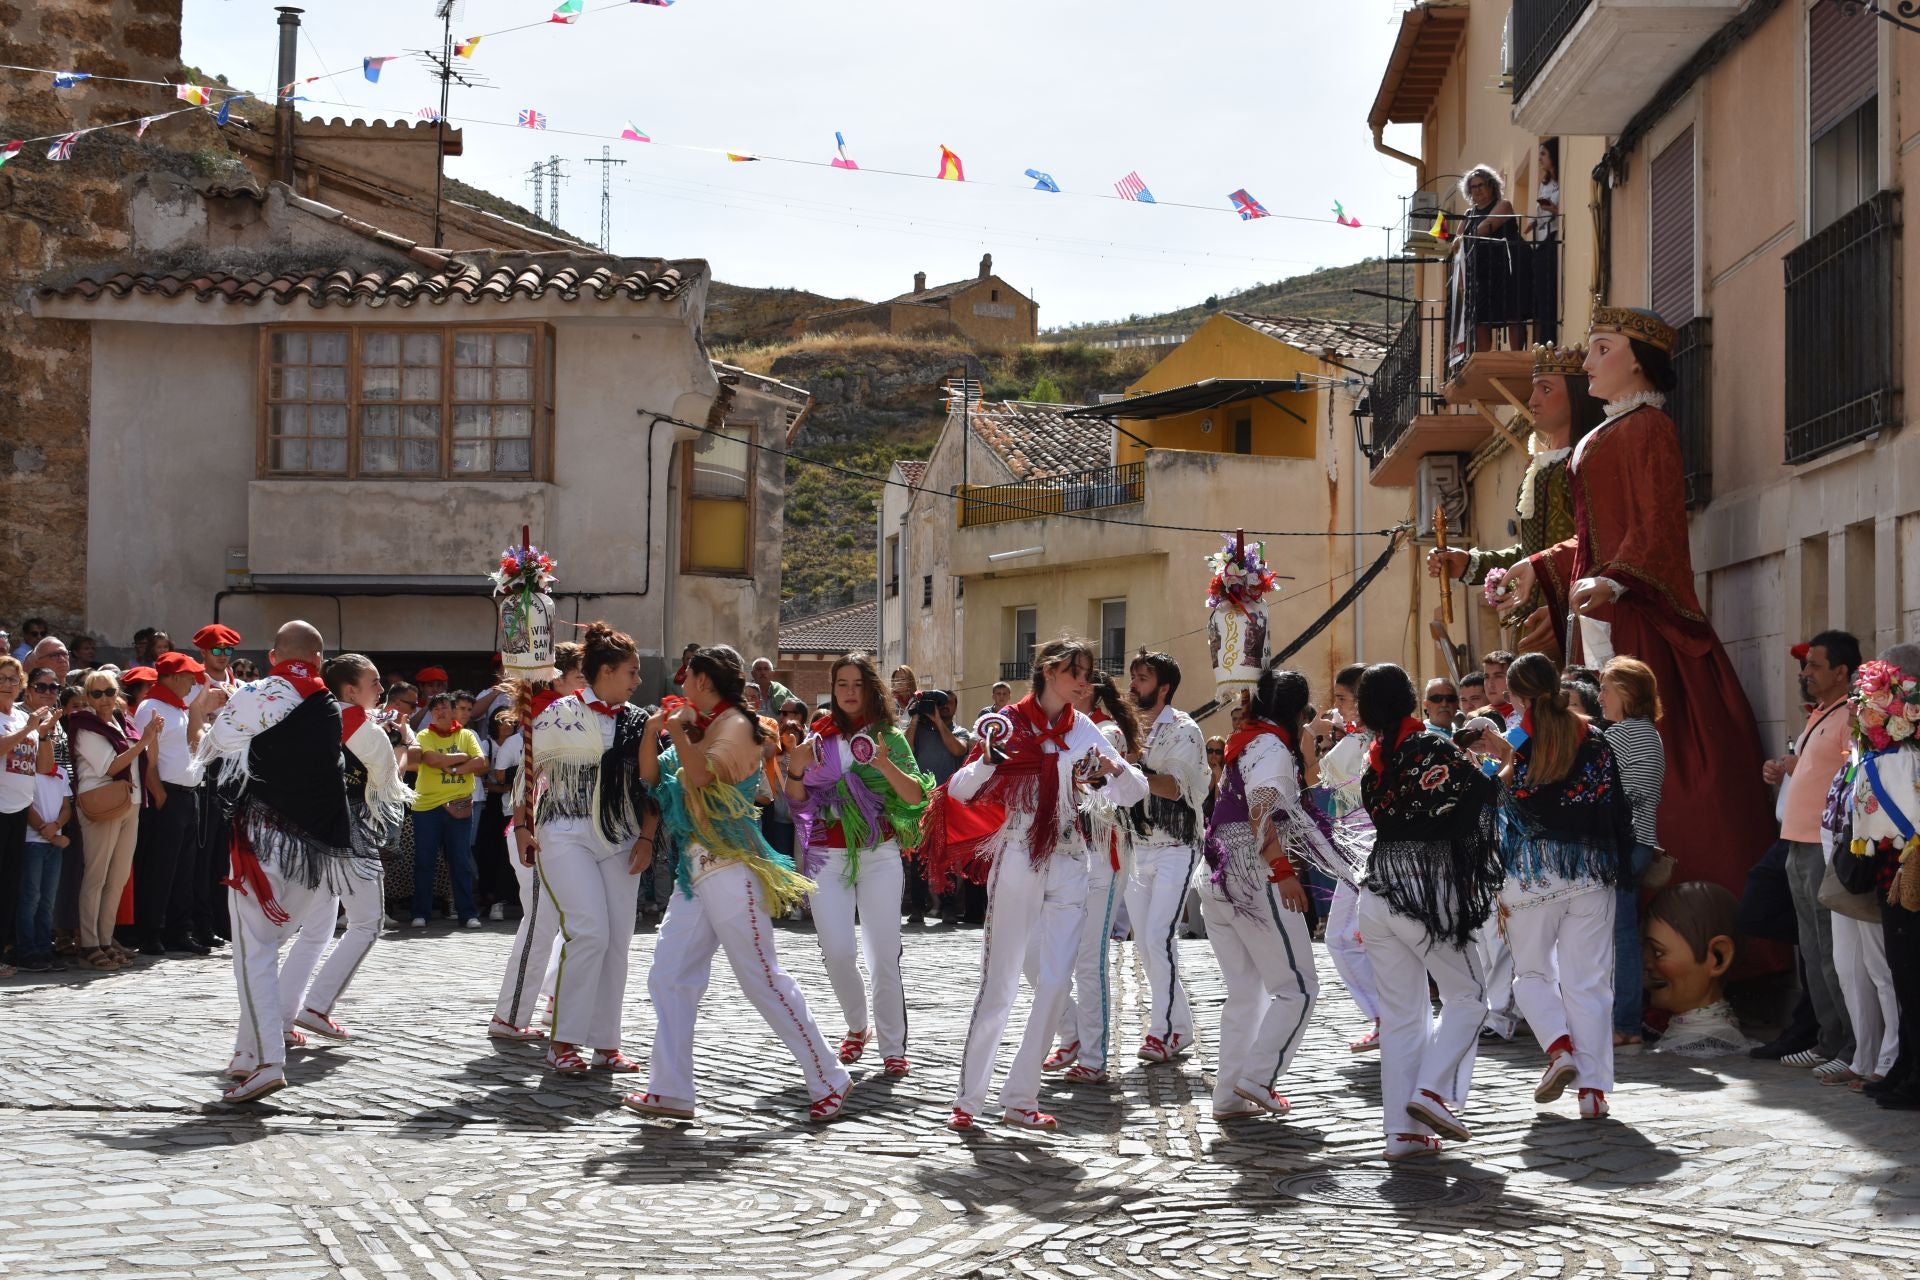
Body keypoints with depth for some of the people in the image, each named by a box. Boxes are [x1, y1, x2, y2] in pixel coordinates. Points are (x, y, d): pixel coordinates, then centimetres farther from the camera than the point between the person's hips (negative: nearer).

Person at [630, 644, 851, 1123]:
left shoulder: (735, 725, -10)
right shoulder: (700, 727, 16)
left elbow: (702, 772, -26)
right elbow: (651, 775, 17)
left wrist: (678, 730, -13)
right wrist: (653, 730, 2)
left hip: (729, 868, -9)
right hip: (697, 870, 9)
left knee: (763, 980, -6)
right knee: (668, 977, 4)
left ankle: (829, 1081, 2)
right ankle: (669, 1091, 6)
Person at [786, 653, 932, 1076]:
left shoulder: (889, 736, 5)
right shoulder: (819, 737, 9)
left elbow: (917, 796, -4)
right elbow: (798, 801, 10)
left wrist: (885, 764, -19)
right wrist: (795, 770, -9)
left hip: (879, 855, -1)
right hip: (827, 857, 1)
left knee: (884, 955, -6)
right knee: (837, 952, -8)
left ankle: (893, 1048, 2)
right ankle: (858, 1026, 18)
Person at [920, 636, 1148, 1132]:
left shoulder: (1083, 730, 7)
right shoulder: (1009, 722, -4)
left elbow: (1136, 792, 7)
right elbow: (960, 790, -9)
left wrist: (1115, 768, -15)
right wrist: (988, 760, -29)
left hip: (1069, 866, 4)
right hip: (1017, 863, -4)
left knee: (1055, 984, 0)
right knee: (998, 983, -2)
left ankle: (1020, 1098, 8)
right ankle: (968, 1100, 6)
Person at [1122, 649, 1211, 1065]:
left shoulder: (1183, 730, -9)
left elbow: (1174, 787, -21)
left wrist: (1131, 767, -30)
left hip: (1175, 848, -7)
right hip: (1136, 847, 7)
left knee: (1159, 937, -15)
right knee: (1145, 941, 6)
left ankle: (1164, 1030, -9)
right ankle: (1179, 1027, 16)